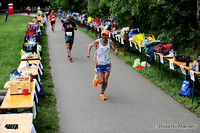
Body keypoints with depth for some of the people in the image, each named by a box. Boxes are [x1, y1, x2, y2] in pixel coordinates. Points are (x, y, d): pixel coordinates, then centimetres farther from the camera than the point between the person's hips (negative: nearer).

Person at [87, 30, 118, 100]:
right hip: (99, 64, -2)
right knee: (101, 81, -7)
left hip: (107, 64, 2)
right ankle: (96, 78, 30)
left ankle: (102, 94, 25)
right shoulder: (97, 41, -12)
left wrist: (116, 51, -20)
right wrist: (88, 52, -11)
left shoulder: (110, 42, -7)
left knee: (105, 81, 2)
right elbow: (90, 45, 5)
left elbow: (114, 49, 3)